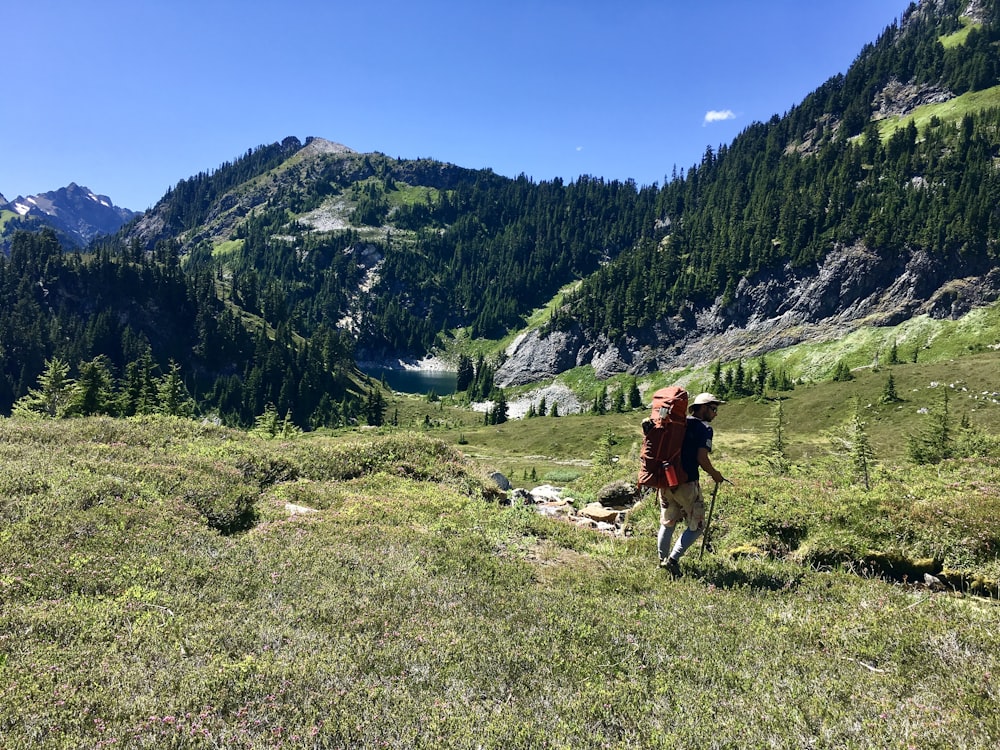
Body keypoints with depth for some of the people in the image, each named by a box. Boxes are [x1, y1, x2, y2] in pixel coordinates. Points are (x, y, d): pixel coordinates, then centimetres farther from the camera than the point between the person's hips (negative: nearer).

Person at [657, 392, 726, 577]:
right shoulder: (704, 428, -7)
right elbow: (701, 459, -16)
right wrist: (715, 474, 1)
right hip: (687, 484, -6)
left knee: (667, 523, 19)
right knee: (696, 526, 8)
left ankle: (662, 562, 26)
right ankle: (673, 560, -1)